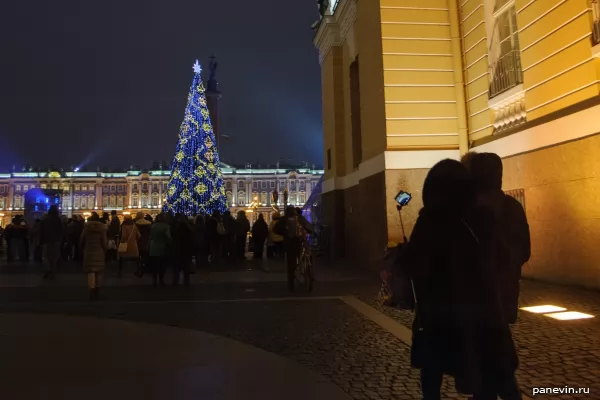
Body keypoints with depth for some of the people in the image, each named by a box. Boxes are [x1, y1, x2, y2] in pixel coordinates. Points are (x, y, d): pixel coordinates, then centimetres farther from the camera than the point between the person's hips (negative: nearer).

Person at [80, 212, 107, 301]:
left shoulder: (86, 228, 1)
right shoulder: (102, 229, -3)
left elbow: (82, 241, 7)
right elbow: (104, 242, -8)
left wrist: (82, 249, 24)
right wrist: (105, 251, 7)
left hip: (89, 252, 0)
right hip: (100, 252, 0)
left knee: (91, 271, -4)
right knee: (98, 271, 12)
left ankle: (92, 291, -16)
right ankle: (96, 290, 22)